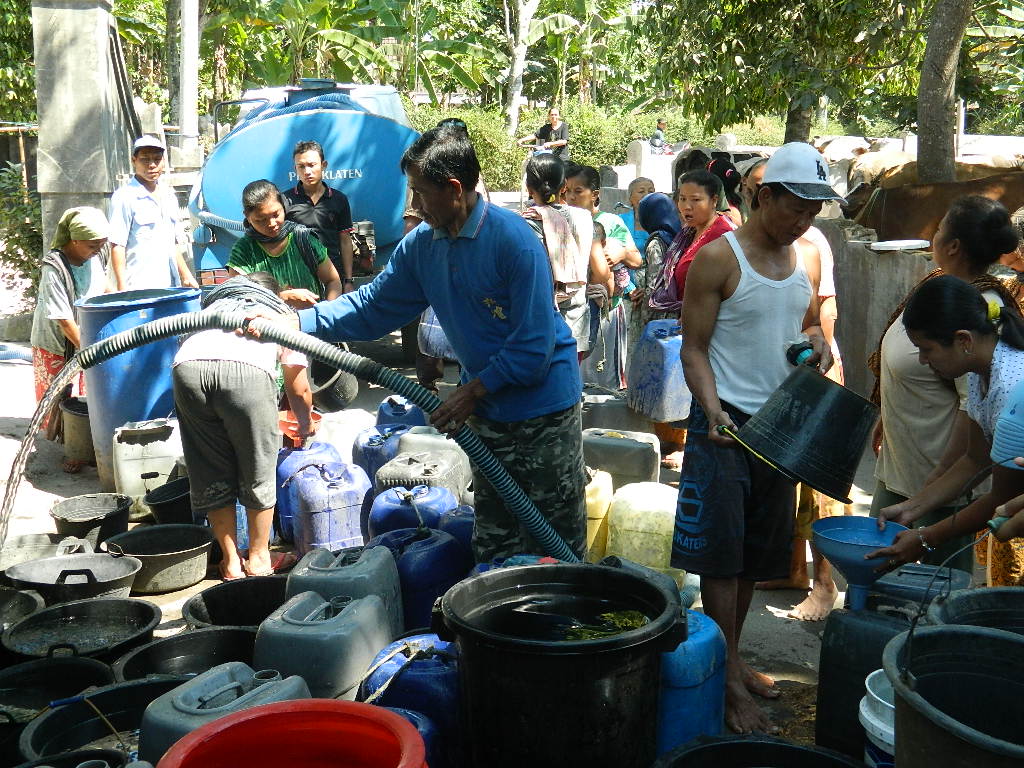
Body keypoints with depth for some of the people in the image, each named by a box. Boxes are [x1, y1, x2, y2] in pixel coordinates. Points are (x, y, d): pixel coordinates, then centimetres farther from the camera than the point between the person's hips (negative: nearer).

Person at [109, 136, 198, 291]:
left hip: (170, 287, 6)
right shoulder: (124, 197, -5)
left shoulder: (168, 195, 17)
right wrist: (122, 289, -15)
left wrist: (186, 276, 20)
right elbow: (116, 245, -9)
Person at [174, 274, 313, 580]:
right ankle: (259, 559, 28)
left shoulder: (215, 303, 42)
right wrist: (306, 426, 53)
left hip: (187, 364, 3)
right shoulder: (283, 314, 35)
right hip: (247, 371, -3)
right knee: (258, 471, 15)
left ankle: (231, 562, 26)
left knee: (212, 474, 17)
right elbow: (299, 391, 35)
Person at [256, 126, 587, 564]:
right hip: (489, 411, 7)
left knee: (559, 542, 5)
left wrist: (472, 391, -17)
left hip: (543, 409, -7)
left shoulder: (513, 240, -21)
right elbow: (374, 307, 9)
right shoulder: (421, 245, 2)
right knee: (493, 543, 15)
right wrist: (292, 323, 0)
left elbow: (534, 344, -22)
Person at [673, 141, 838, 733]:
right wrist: (713, 408, -25)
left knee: (759, 552, 13)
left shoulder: (808, 258, 7)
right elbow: (694, 348, -11)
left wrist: (818, 340, -2)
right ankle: (730, 681, 4)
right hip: (725, 421, -6)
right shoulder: (718, 258, -12)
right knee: (721, 554, -4)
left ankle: (733, 656, 28)